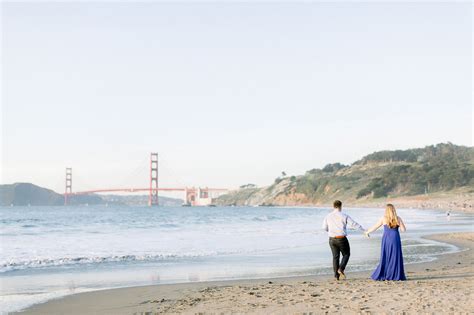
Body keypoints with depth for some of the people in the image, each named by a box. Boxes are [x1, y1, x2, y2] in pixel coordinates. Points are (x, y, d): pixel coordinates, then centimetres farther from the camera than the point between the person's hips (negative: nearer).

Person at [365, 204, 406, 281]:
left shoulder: (383, 218, -2)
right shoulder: (398, 219, -1)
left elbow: (375, 227, 5)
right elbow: (403, 230, 0)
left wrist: (367, 232, 20)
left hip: (386, 239, 0)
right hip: (395, 239, 0)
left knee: (385, 257, 7)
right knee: (396, 257, 4)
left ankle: (381, 275, 7)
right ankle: (396, 276, 3)